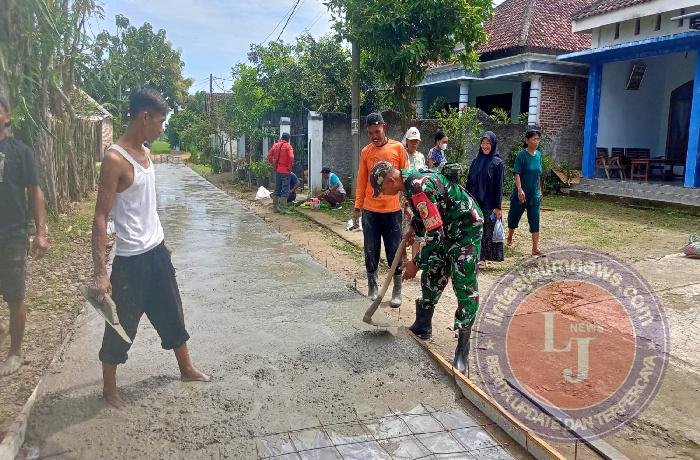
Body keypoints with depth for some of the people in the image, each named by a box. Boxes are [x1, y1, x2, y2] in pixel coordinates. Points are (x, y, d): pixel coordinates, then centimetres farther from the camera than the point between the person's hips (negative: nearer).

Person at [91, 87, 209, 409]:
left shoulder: (144, 152, 7)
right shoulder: (115, 159, -19)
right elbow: (101, 217, -21)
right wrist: (100, 273, -24)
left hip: (156, 250, 8)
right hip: (130, 260, -8)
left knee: (171, 313, 20)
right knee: (122, 326, 8)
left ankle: (186, 369, 37)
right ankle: (109, 387, 28)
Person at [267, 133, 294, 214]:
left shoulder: (275, 145, 7)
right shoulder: (288, 146, -11)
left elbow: (269, 156, 10)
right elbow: (291, 157, -22)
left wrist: (273, 165, 13)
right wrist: (290, 166, -9)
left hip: (277, 170, 6)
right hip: (285, 171, -6)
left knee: (277, 189, 15)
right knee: (285, 190, -1)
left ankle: (275, 207, 20)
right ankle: (283, 209, -3)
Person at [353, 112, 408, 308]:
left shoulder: (398, 148, 0)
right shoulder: (365, 152, 6)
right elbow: (362, 180, 10)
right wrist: (358, 206, 7)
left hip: (393, 209, -2)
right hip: (370, 210, 2)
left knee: (394, 251, 4)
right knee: (371, 251, 8)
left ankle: (397, 291, 16)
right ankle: (372, 288, 22)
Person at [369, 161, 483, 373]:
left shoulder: (419, 188, -29)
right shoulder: (410, 179, 1)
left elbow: (435, 234, -28)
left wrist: (416, 263, -18)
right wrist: (414, 228, 7)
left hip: (466, 228, -10)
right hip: (446, 228, 10)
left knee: (465, 287, -10)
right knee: (431, 276, 13)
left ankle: (462, 349, -5)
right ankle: (423, 326, 28)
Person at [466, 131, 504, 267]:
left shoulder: (497, 163, -3)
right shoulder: (476, 161, 10)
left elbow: (499, 186, -6)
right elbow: (469, 183, 11)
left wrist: (497, 207, -11)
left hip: (489, 204, -4)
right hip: (474, 202, 4)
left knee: (487, 231, 1)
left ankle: (482, 258, 9)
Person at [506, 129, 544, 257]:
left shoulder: (539, 155, 6)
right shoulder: (522, 155, -11)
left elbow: (538, 175, 14)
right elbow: (516, 173, -16)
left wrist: (540, 191, 16)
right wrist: (520, 189, -27)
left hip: (534, 195, 4)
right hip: (521, 194, -4)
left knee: (535, 221, 0)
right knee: (514, 216, 12)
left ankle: (535, 249, 2)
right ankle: (509, 238, 37)